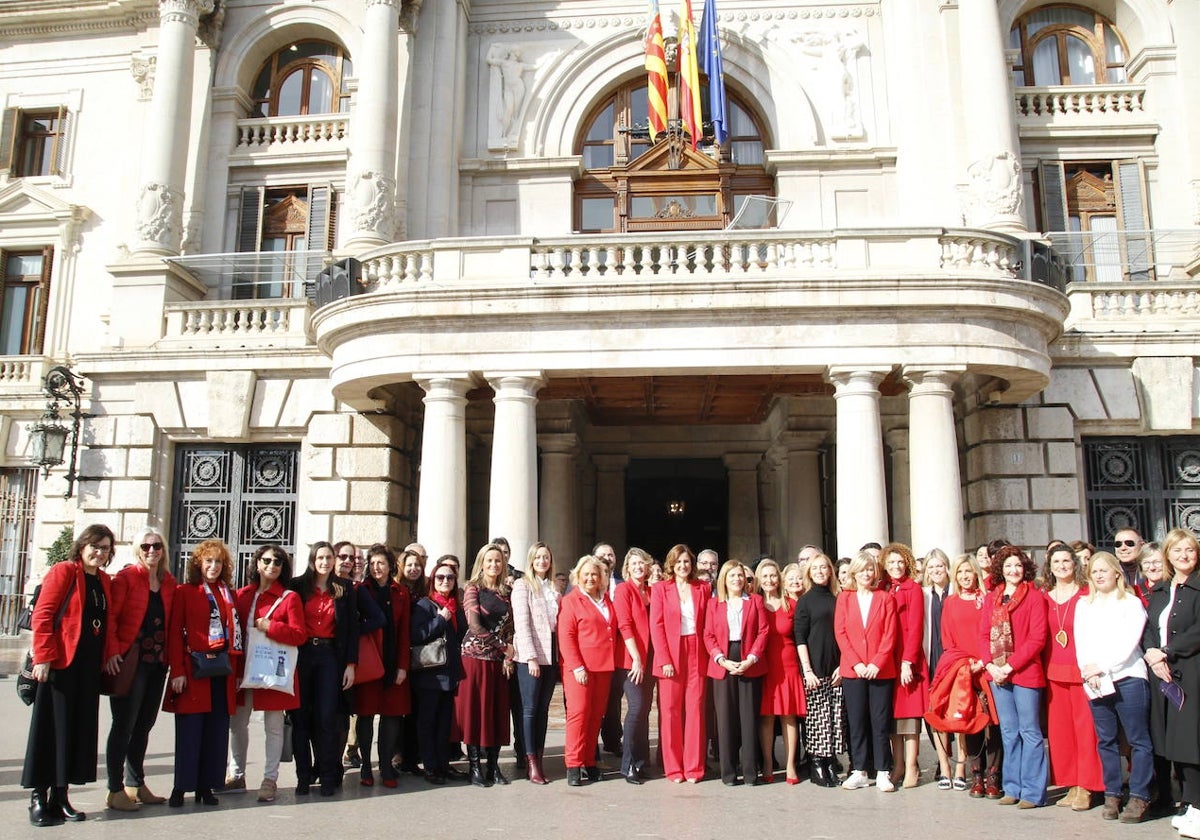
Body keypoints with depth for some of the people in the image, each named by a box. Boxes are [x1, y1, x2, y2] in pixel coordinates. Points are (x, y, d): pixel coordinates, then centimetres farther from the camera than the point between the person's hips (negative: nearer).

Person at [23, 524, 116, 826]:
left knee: (80, 728, 8)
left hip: (90, 666, 6)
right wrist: (43, 657, -17)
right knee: (51, 727, -1)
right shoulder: (63, 571, -6)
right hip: (60, 664, -6)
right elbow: (42, 615, -11)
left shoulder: (104, 581, 14)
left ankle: (59, 797, 18)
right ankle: (38, 798, 10)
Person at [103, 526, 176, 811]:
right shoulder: (126, 577, -4)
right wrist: (112, 651, -19)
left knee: (144, 725, 12)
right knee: (124, 724, -2)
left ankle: (136, 784, 23)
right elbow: (110, 616, -10)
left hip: (157, 662, 6)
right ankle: (115, 790, 6)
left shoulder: (169, 583, 12)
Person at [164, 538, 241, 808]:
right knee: (189, 730, -2)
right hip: (193, 669, -4)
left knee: (217, 731, 6)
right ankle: (181, 787, 9)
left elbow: (235, 632, 12)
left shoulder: (229, 594, 14)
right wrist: (177, 671, -11)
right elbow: (175, 633, -4)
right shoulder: (184, 592, 1)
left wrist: (236, 670, 7)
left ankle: (206, 786, 15)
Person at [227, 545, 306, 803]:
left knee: (273, 726, 2)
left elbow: (299, 635, -10)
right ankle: (236, 776, 28)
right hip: (244, 667, 4)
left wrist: (270, 627, -17)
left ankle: (270, 779, 12)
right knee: (237, 722, 12)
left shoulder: (289, 597, -3)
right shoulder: (242, 595, 8)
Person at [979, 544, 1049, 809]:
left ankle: (1033, 792, 6)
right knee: (1009, 732, 12)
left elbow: (1037, 638, -10)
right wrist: (991, 664, -6)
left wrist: (1011, 665, -14)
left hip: (1025, 672, -5)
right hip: (997, 674, 5)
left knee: (1029, 732, -1)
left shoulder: (1034, 596, -4)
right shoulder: (991, 598, 12)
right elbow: (984, 634, 10)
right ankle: (1013, 788, 20)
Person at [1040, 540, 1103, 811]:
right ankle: (1070, 785, 17)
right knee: (1059, 729, 7)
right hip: (1054, 671, 4)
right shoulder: (1044, 597, 8)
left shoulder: (1087, 595, -2)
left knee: (1085, 727, -2)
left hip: (1082, 669, -4)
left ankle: (1085, 788, 7)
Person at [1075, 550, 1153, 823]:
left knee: (1138, 740, -1)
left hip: (1127, 678, -4)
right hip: (1094, 681, 4)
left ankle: (1139, 797, 4)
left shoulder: (1131, 602, 3)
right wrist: (1088, 672, -5)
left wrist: (1101, 667, -11)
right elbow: (1080, 641, 9)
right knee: (1105, 740, 6)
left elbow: (1129, 642, -6)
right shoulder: (1084, 604, 16)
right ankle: (1111, 794, 13)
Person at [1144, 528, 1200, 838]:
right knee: (1172, 742, 7)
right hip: (1161, 673, 6)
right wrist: (1152, 655, -7)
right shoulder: (1158, 591, 16)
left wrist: (1165, 652, -12)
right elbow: (1146, 628, 10)